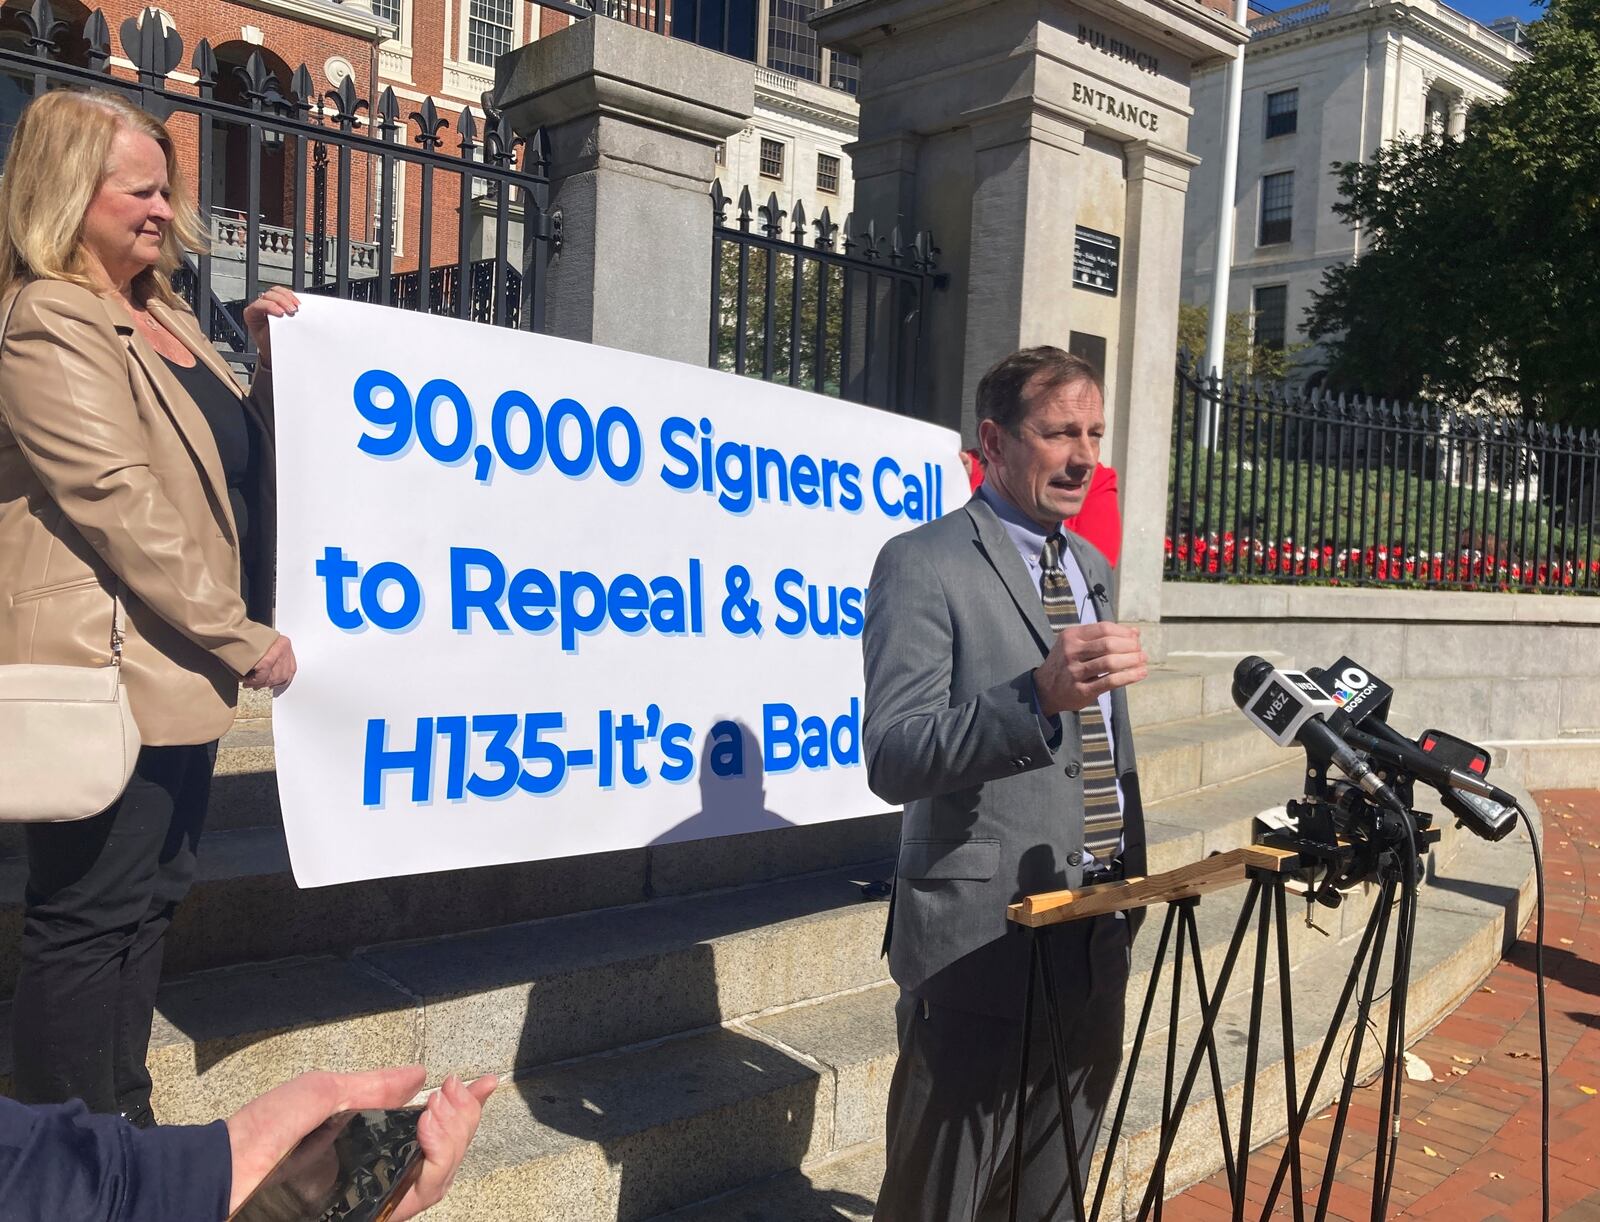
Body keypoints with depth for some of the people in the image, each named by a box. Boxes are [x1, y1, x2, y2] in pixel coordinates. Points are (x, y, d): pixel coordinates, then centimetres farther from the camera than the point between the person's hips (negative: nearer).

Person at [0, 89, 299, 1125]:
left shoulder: (165, 317, 16)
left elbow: (236, 452, 26)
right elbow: (119, 500, -20)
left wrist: (272, 357, 11)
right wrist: (241, 635, -19)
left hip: (176, 665, 9)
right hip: (108, 670, -9)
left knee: (151, 901, 16)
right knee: (89, 921, 1)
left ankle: (124, 1127, 31)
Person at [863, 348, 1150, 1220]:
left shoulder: (1091, 566, 12)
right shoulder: (922, 564, -13)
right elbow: (894, 761, -22)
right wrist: (1039, 694, -36)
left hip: (1098, 936, 7)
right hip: (985, 939, -7)